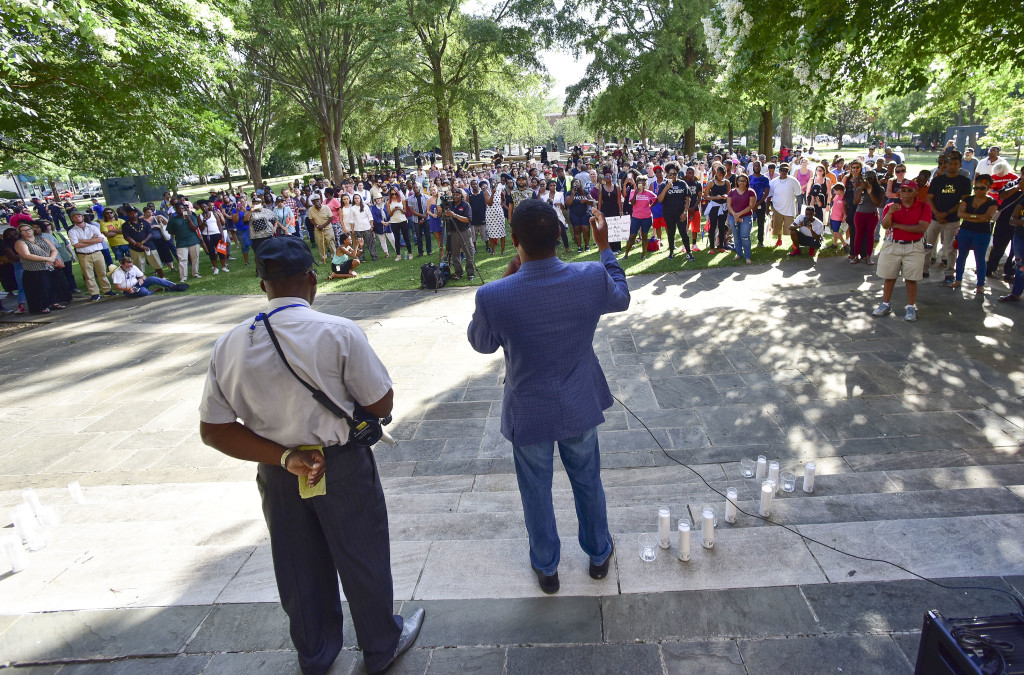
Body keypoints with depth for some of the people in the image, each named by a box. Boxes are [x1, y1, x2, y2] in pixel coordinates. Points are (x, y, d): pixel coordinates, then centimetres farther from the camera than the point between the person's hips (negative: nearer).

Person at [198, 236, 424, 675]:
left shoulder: (228, 346, -7)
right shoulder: (337, 332, -22)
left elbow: (212, 430, -5)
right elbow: (381, 403, -16)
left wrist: (284, 457, -10)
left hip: (278, 474, 4)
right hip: (342, 469, -4)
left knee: (298, 568, 23)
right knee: (361, 561, 18)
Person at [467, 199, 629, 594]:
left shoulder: (493, 296, -28)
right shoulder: (592, 278, -20)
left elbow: (481, 343, -5)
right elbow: (621, 299, 5)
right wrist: (605, 247, 14)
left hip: (528, 412, -2)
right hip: (580, 406, 3)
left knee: (536, 492, 21)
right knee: (588, 481, 25)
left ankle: (546, 568, 42)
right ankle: (599, 554, 48)